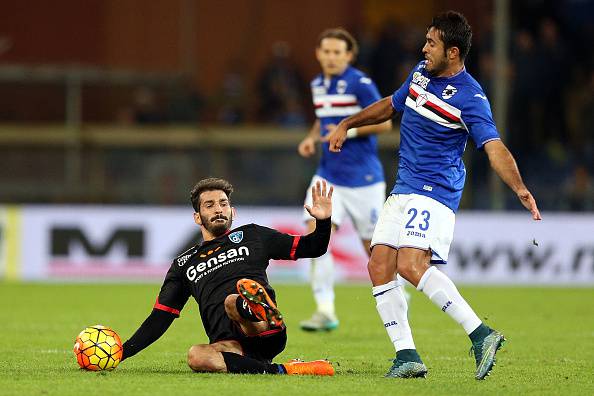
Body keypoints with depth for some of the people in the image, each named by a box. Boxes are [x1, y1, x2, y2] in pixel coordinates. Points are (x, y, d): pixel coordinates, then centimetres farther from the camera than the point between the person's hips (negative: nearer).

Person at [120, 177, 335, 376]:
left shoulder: (251, 236, 23)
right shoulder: (184, 264, 27)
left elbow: (311, 248, 24)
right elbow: (159, 318, 26)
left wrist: (323, 221, 3)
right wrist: (123, 352, 14)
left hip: (267, 333, -1)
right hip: (230, 347, 2)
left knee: (232, 300, -34)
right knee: (196, 356, -35)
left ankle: (272, 318, -67)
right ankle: (283, 371, -38)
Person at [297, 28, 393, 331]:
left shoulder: (360, 84, -12)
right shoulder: (318, 84, 9)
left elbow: (384, 123, -12)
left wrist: (349, 131, -21)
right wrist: (312, 138, 8)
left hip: (362, 178, -5)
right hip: (328, 176, 6)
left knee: (374, 247, 5)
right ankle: (326, 311, -14)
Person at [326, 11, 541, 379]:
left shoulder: (470, 97, -16)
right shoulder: (421, 73, 8)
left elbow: (495, 147, -26)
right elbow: (391, 105, 28)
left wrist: (520, 188, -41)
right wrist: (346, 124, 28)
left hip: (436, 190, -9)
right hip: (403, 189, 9)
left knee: (411, 264, -26)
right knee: (379, 267, -1)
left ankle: (481, 334, -26)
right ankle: (407, 356, 1)